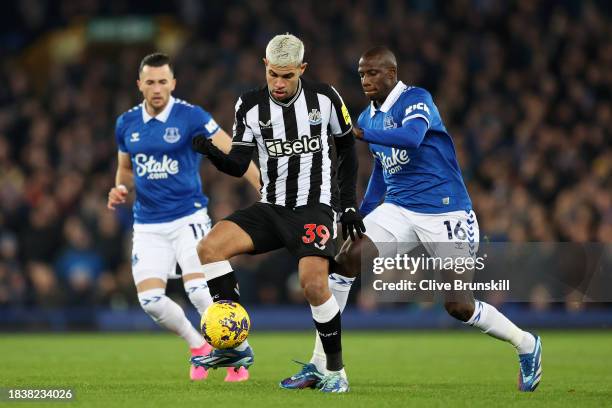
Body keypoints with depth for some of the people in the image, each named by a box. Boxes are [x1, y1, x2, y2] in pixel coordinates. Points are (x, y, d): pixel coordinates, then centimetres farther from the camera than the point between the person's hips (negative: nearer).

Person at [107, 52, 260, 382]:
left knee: (199, 291, -20)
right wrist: (121, 189, -1)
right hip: (148, 227, 4)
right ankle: (198, 346, 18)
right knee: (150, 300, -9)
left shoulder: (191, 117, -10)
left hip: (188, 218, -4)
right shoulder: (126, 124, 5)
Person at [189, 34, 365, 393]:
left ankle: (336, 372, -6)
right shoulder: (250, 106, 1)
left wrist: (349, 204, 6)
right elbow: (238, 165, -1)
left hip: (315, 207, -3)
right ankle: (236, 346, -14)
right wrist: (211, 152, -23)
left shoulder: (325, 98, -3)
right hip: (271, 209, 3)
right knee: (210, 247, -18)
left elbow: (347, 148, 10)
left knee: (313, 282, -25)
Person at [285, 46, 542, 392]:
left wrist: (360, 134, -41)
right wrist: (361, 215, 18)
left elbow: (411, 137, -34)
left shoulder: (417, 100, -12)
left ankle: (528, 346, 23)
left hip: (445, 213, -6)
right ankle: (320, 366, -14)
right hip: (398, 210, 6)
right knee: (346, 259, -17)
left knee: (458, 305, -6)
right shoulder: (369, 116, 11)